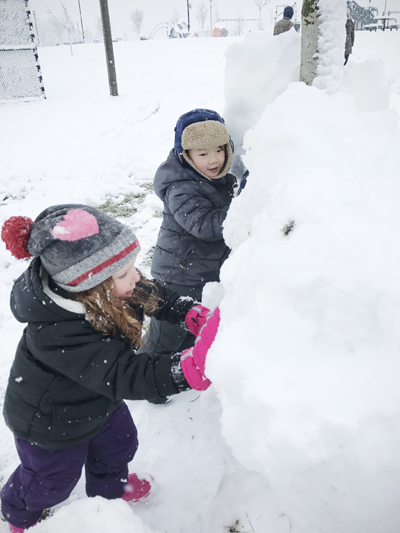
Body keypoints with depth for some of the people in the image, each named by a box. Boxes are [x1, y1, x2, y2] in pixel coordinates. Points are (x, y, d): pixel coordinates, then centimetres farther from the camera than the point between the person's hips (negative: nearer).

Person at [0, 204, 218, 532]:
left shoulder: (111, 293, -23)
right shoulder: (57, 334, -46)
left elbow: (153, 296, -5)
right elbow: (125, 377, -50)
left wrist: (191, 312, -21)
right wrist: (189, 368, -63)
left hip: (99, 400, 6)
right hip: (51, 424, -6)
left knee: (118, 445, 29)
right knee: (52, 481, 24)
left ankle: (110, 489, 65)